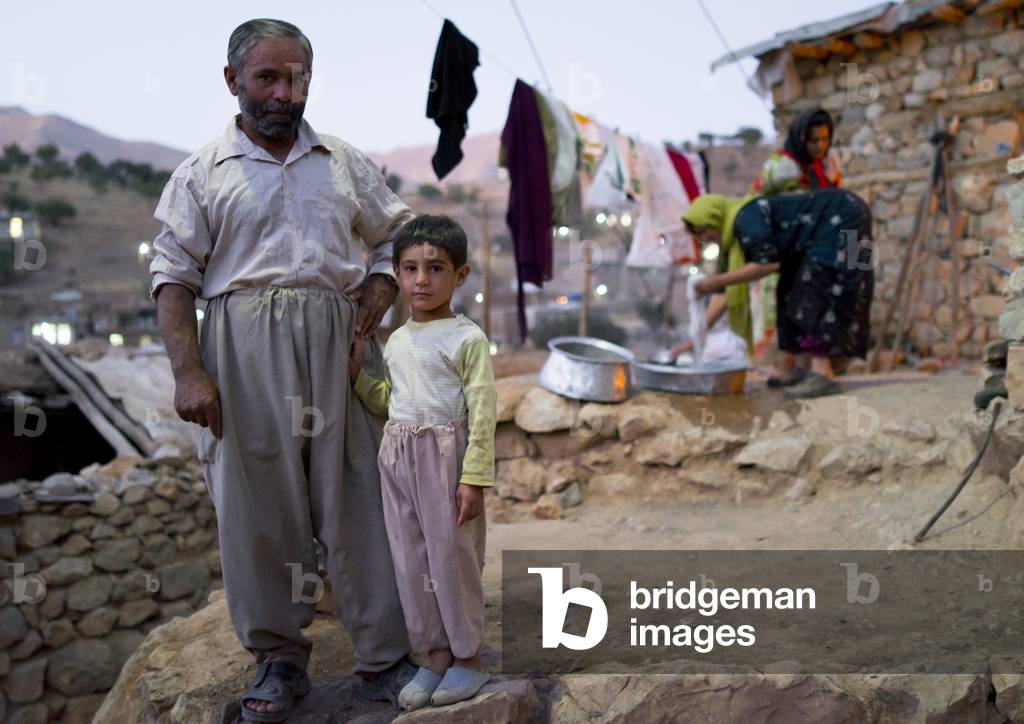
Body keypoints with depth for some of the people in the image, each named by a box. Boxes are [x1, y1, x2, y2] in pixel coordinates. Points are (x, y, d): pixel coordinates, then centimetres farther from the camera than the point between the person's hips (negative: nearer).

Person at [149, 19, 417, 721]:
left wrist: (381, 285, 2)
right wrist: (188, 371, -9)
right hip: (244, 350, -1)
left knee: (360, 498, 0)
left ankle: (384, 658, 7)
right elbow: (174, 275, 2)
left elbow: (398, 234, 23)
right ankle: (279, 658, 15)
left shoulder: (347, 163, 15)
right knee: (257, 503, 1)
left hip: (338, 341, 2)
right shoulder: (202, 172, 7)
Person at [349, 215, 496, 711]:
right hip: (398, 455, 7)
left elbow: (483, 414, -12)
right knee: (410, 559, 9)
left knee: (451, 556, 1)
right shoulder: (396, 341, 12)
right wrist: (357, 376, 7)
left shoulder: (467, 339, -8)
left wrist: (474, 478, -17)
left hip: (445, 455, -7)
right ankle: (436, 655, 21)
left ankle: (467, 657, 16)